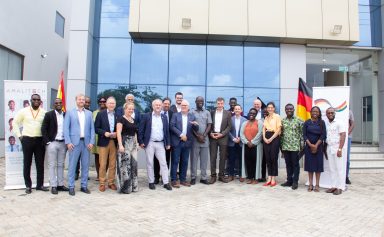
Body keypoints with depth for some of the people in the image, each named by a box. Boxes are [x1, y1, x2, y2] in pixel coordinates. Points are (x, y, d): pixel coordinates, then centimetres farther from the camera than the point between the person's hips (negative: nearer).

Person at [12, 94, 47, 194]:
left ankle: (40, 184, 15)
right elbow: (15, 122, 7)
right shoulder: (23, 111, 1)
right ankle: (28, 185, 14)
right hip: (27, 140, -1)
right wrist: (19, 135, 0)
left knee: (40, 163, 5)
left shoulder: (44, 112, 2)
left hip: (40, 140, 1)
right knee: (27, 164, 5)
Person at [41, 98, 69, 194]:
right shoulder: (49, 114, -2)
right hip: (52, 143, -3)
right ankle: (53, 186, 8)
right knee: (52, 165, 2)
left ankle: (60, 184, 18)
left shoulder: (66, 115, 6)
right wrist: (47, 141, -9)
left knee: (61, 165, 10)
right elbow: (43, 129, -4)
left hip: (63, 143, 3)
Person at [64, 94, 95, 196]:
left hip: (86, 142, 3)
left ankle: (84, 186, 16)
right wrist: (68, 142, -8)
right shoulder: (70, 112, 5)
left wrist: (91, 142, -1)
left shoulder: (89, 113, 12)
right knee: (72, 165, 2)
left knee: (85, 165, 6)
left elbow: (92, 128, 9)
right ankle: (71, 187, 11)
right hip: (74, 142, -2)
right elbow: (66, 128, 1)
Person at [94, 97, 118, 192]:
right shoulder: (100, 114, 2)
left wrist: (116, 133, -9)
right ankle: (102, 183, 12)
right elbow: (96, 128, -1)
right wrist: (104, 133, -15)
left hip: (114, 142, 2)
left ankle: (111, 182, 18)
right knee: (103, 164, 2)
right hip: (104, 142, -2)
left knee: (113, 164, 7)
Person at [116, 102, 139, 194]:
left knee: (133, 164, 8)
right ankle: (125, 187, 6)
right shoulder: (121, 119, -7)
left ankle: (133, 186, 19)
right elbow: (118, 133, -14)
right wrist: (120, 145, -21)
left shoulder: (133, 120, 15)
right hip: (124, 143, -7)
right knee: (125, 165, -4)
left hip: (133, 143, 7)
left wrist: (136, 143, 14)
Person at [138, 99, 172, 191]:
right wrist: (141, 142, -6)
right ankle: (151, 182, 15)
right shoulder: (146, 116, 0)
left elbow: (167, 131, 10)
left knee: (163, 163, 2)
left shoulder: (164, 117, 9)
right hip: (149, 143, -2)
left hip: (161, 144, 2)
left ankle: (166, 183, 7)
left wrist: (168, 143, 7)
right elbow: (141, 130, 0)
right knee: (150, 163, 5)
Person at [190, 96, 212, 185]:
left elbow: (209, 125, 5)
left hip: (205, 139, 3)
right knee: (194, 159, 2)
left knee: (204, 159, 5)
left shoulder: (207, 112, 10)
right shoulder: (191, 112, 1)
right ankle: (193, 177, 10)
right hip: (195, 139, -2)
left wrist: (203, 136, -7)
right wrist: (198, 136, -10)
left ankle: (203, 177, 12)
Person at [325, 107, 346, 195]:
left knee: (339, 168, -1)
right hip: (329, 148, 5)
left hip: (336, 147, -5)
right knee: (332, 169, 8)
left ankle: (340, 187, 4)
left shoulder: (338, 123, -5)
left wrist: (340, 149, -17)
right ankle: (334, 186, 14)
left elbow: (343, 135, -11)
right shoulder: (325, 124, 12)